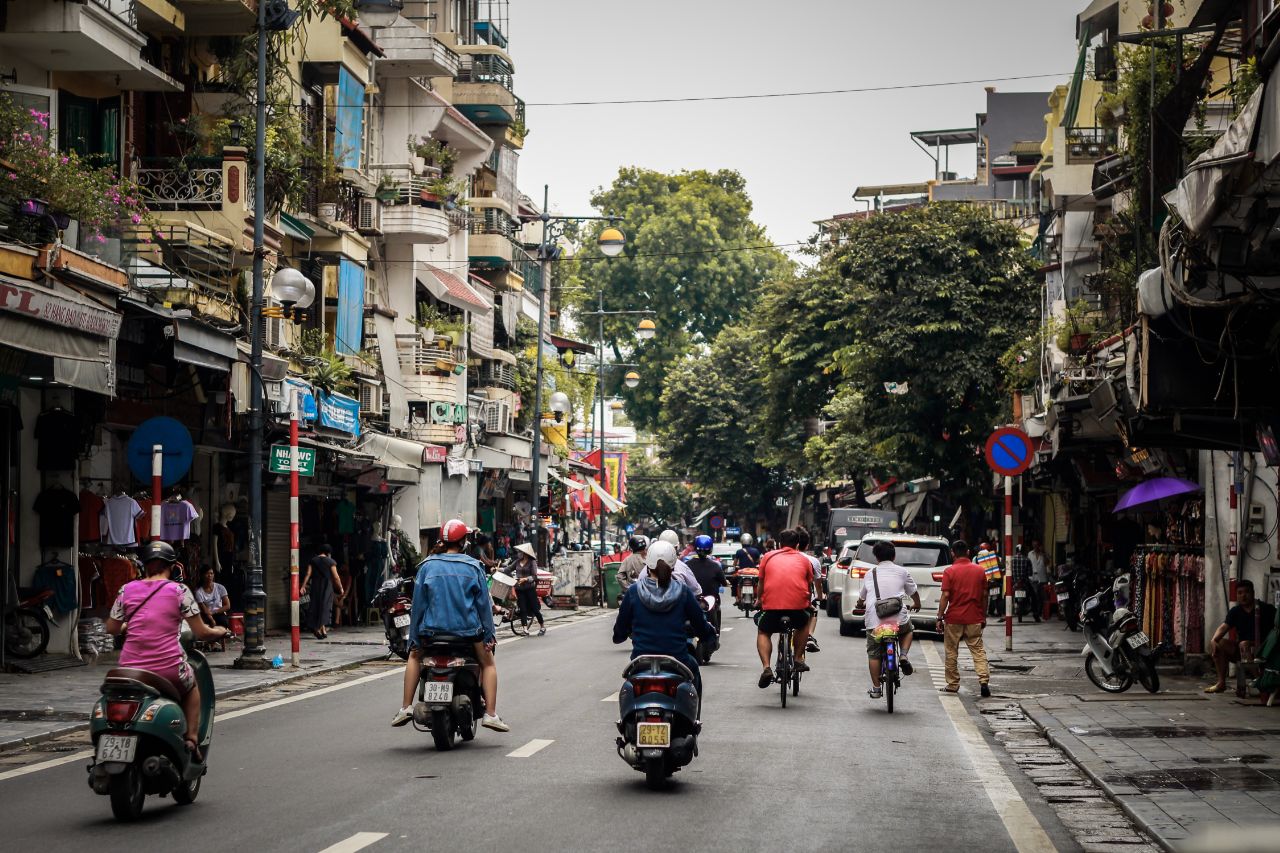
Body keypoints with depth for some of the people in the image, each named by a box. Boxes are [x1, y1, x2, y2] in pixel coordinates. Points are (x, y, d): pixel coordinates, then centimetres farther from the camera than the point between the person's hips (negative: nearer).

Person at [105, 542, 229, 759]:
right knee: (192, 685, 31)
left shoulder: (127, 590, 8)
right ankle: (191, 739, 17)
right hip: (169, 670, -2)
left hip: (130, 668, 2)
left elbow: (111, 628, 16)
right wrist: (219, 631, 21)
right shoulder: (179, 591, 0)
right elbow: (201, 632, 0)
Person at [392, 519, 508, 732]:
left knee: (414, 657, 27)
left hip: (432, 627, 1)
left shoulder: (427, 566, 1)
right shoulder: (473, 566, -1)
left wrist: (414, 639, 8)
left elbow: (418, 603, 2)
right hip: (468, 628, -1)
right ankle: (490, 713, 6)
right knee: (488, 663, 19)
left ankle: (406, 707, 16)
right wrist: (489, 636, 8)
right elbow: (484, 603, 1)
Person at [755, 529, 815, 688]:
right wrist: (808, 604, 48)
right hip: (798, 604, 1)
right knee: (804, 623, 34)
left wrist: (759, 602, 45)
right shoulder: (804, 560, 19)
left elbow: (761, 584, 27)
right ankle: (799, 659, 27)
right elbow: (809, 586, 29)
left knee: (763, 633, 23)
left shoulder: (768, 557, 18)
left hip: (772, 605, -1)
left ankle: (766, 668, 3)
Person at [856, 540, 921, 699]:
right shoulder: (902, 572, 11)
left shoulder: (870, 574, 14)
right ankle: (903, 656, 8)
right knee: (907, 631, 32)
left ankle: (876, 688, 8)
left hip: (874, 620, 0)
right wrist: (917, 605, 45)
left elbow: (861, 598, 27)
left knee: (873, 654, 10)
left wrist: (860, 605, 51)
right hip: (898, 618, 0)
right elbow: (914, 592, 23)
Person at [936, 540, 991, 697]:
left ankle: (953, 684, 15)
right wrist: (984, 616, 16)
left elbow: (945, 596, -11)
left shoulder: (949, 571, -7)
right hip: (974, 619, 2)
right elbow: (984, 595, 7)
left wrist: (940, 617, -4)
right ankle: (984, 681, -11)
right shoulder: (979, 570, 3)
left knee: (951, 652, 10)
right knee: (978, 650, 5)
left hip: (953, 619, -2)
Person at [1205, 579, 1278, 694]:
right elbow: (1224, 627, -7)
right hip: (1240, 650, 6)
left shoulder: (1266, 609, -7)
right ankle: (1221, 682, -11)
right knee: (1218, 644, -12)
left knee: (1244, 644, -34)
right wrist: (1214, 640, -26)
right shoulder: (1235, 612, 7)